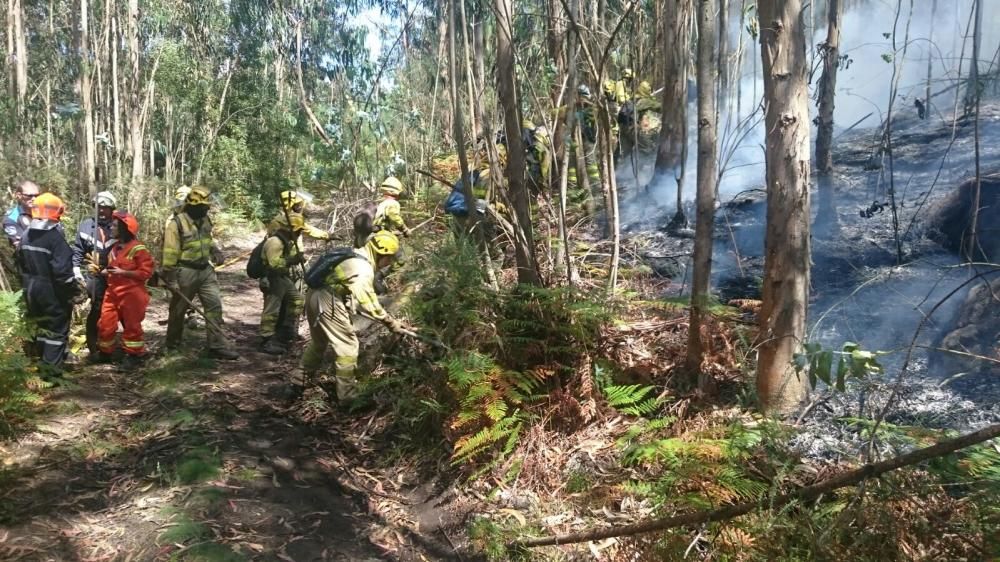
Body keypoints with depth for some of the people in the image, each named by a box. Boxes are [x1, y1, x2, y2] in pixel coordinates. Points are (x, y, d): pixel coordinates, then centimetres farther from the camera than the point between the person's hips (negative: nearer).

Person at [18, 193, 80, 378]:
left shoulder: (26, 235, 5)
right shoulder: (55, 236, -21)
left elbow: (21, 263, 15)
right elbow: (62, 270, -24)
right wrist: (73, 291, -15)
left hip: (32, 291, 8)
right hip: (53, 293, -8)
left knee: (41, 324, 23)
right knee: (57, 328, 3)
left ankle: (42, 359, 37)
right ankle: (51, 368, 4)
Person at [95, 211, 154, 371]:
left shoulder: (138, 249, -13)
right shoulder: (114, 248, 14)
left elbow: (146, 272, -16)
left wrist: (123, 272, -21)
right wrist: (106, 272, 7)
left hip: (131, 294, -7)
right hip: (113, 292, 7)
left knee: (131, 325, 2)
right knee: (105, 323, 7)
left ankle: (134, 355, 13)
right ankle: (104, 352, 22)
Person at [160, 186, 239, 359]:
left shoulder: (205, 220, 7)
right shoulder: (177, 223, -15)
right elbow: (170, 252, -15)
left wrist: (215, 251, 5)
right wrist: (170, 277, -15)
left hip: (206, 270, 6)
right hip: (186, 272, -6)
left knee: (215, 305, -4)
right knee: (178, 309, 11)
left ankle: (218, 346, -2)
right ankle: (172, 345, 30)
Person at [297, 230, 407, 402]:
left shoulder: (355, 255, 12)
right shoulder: (363, 269, -18)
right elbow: (367, 302, -20)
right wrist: (389, 321, -14)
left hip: (314, 296, 10)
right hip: (328, 303, -10)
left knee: (318, 343, 26)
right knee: (348, 347, -2)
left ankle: (300, 383, 38)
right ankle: (347, 396, 4)